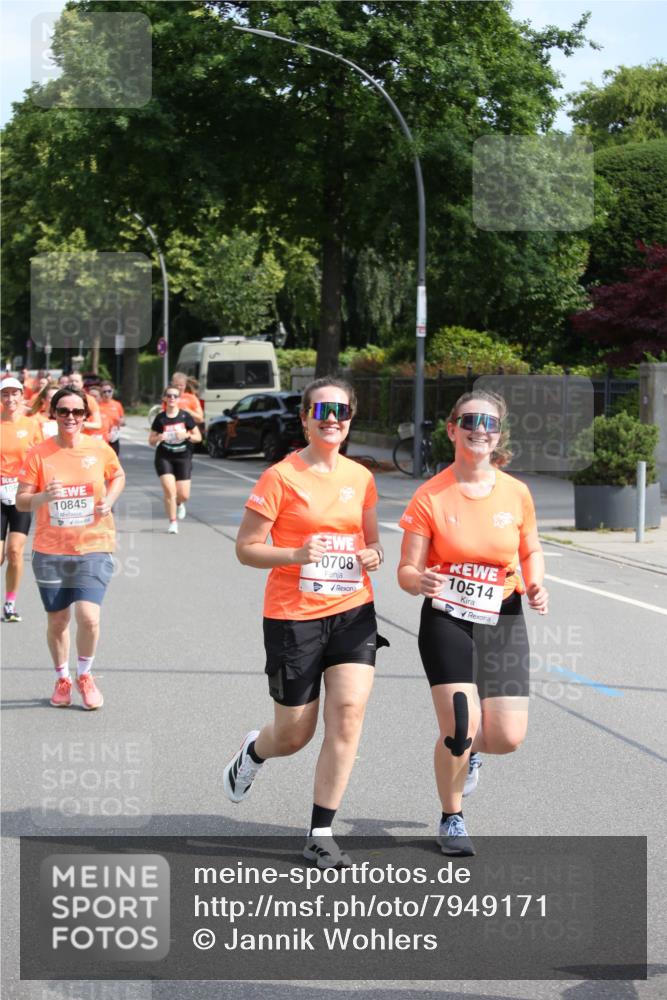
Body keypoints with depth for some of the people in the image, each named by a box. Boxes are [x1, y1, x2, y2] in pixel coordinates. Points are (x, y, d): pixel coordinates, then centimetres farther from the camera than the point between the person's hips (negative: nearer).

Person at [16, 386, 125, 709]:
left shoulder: (99, 449, -3)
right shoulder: (39, 454, -5)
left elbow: (118, 476, 17)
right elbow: (21, 501, -3)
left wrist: (109, 500, -2)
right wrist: (44, 497, -24)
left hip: (93, 548, -1)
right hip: (50, 550, 1)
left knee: (88, 617, -13)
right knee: (57, 621, 9)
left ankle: (84, 675, 13)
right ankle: (62, 679, 33)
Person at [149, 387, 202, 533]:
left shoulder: (185, 416, -2)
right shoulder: (160, 418, -1)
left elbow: (198, 437, 3)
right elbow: (151, 441, 5)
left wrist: (187, 435, -16)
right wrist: (158, 438, -17)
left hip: (183, 457, 1)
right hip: (164, 457, -1)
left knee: (184, 495, -1)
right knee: (169, 490, -15)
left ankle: (179, 504, 37)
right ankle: (173, 523, -1)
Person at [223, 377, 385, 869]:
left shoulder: (360, 477, 7)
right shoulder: (282, 477, -8)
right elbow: (246, 548, -7)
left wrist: (373, 554, -2)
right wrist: (296, 554, -23)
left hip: (352, 612, 4)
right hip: (293, 616, -3)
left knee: (349, 712, -13)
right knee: (295, 735, 6)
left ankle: (321, 834, -2)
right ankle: (253, 751, 44)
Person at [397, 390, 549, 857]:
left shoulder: (516, 493, -1)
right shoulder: (431, 496, -8)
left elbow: (531, 552, 14)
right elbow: (407, 570, -7)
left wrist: (536, 586, -7)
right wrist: (420, 581, -30)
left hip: (502, 623, 3)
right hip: (447, 623, -2)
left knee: (507, 737, -6)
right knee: (459, 727, -13)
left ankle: (469, 745, 33)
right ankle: (452, 819, 15)